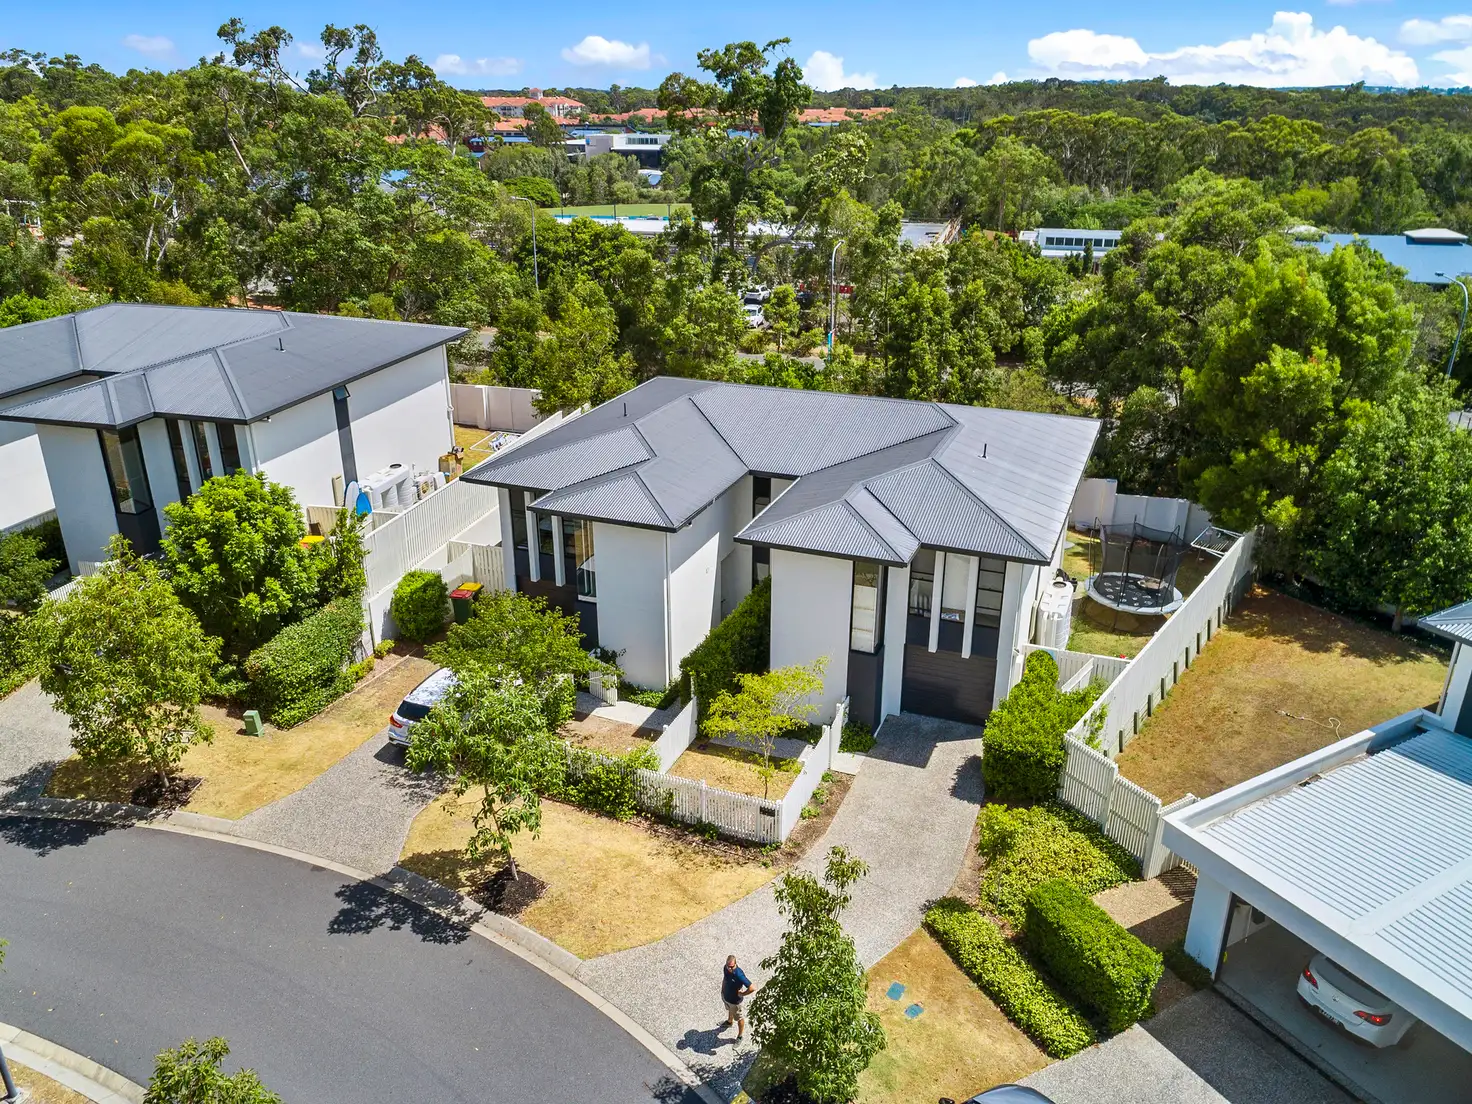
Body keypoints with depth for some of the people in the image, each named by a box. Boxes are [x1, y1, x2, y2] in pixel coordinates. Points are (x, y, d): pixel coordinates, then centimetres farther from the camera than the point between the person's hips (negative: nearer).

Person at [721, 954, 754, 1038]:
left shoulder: (739, 975, -40)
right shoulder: (726, 968, -20)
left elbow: (752, 988, -39)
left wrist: (742, 994, -25)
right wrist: (722, 990, 9)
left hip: (735, 1000, -6)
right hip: (725, 997, 6)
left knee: (739, 1018, 19)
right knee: (729, 1011, 35)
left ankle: (740, 1036, 41)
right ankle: (730, 1022, 65)